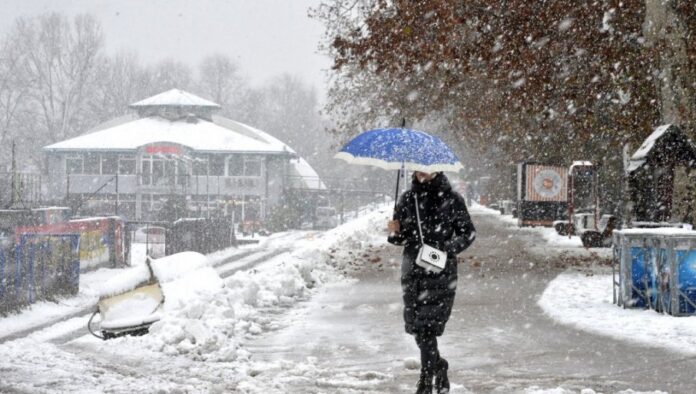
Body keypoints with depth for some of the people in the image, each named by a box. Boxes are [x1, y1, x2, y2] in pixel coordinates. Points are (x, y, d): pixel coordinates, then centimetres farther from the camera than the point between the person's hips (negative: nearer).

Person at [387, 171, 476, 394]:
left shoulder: (451, 199, -2)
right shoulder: (407, 199, 8)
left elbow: (468, 233, 2)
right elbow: (401, 237, 15)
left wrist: (449, 249, -13)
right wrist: (395, 233, -9)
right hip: (413, 269, 4)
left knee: (427, 324, -8)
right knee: (416, 324, 6)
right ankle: (438, 367, 28)